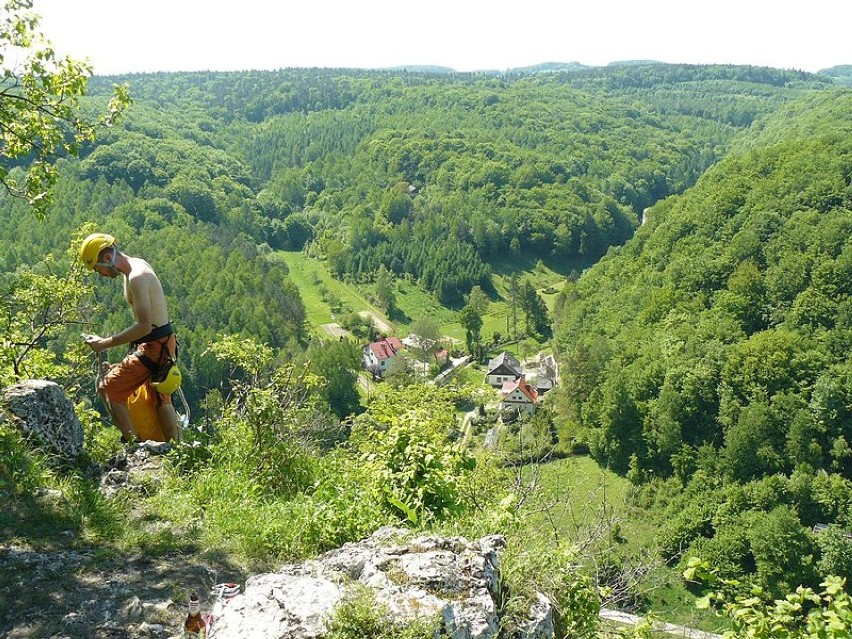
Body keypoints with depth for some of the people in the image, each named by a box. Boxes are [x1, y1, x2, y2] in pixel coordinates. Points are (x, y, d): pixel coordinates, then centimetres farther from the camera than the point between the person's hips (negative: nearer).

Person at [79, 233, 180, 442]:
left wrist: (105, 343, -23)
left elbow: (144, 326, -27)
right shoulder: (138, 264, 9)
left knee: (107, 388, -4)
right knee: (162, 399, 19)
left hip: (153, 346, -10)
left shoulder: (136, 278, -22)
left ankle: (131, 442, -1)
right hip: (164, 342, 10)